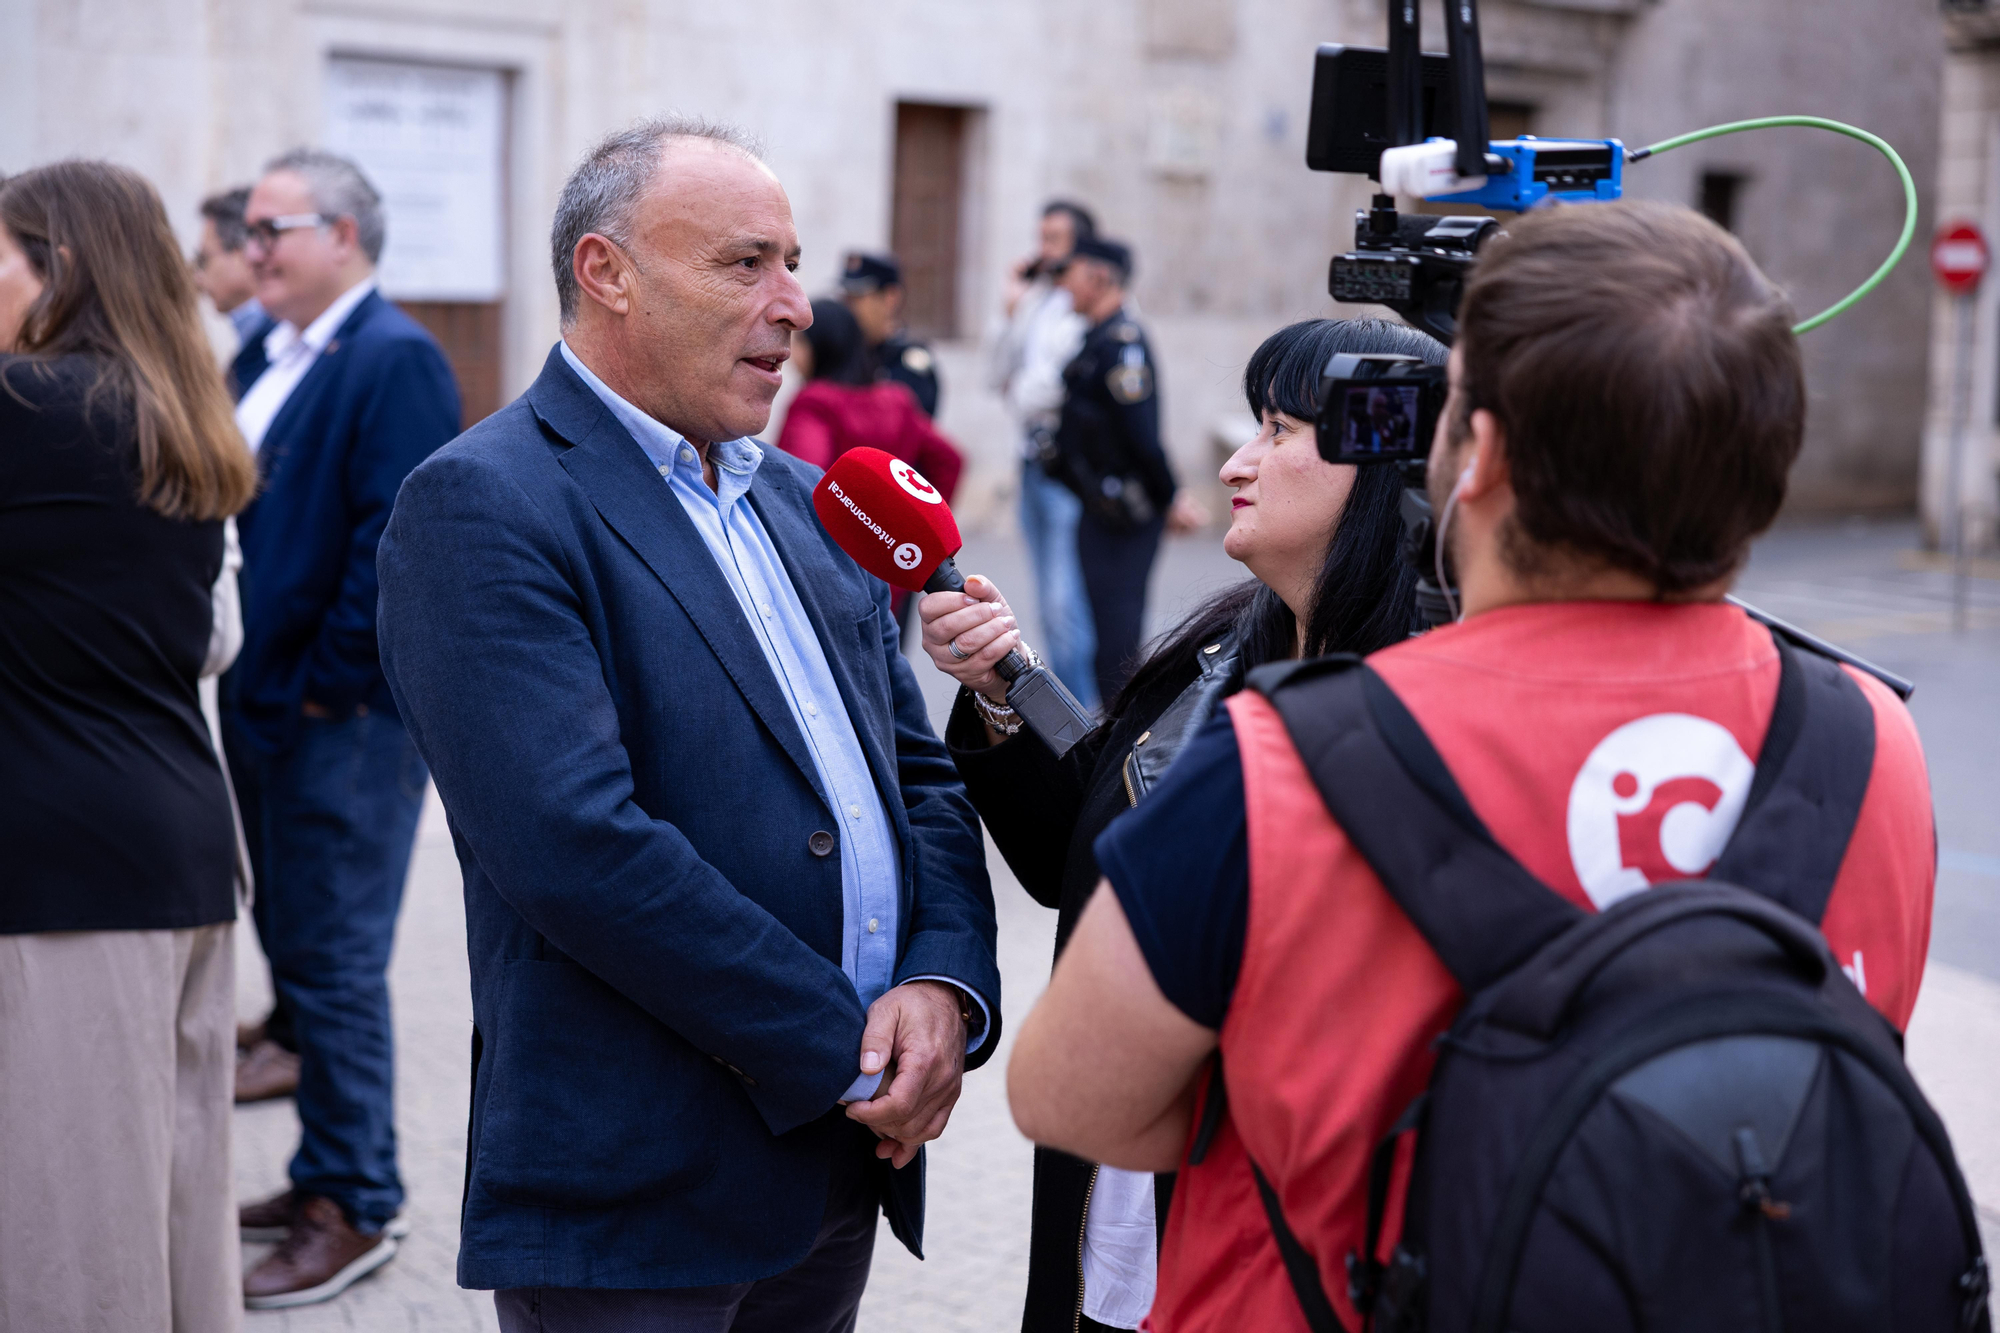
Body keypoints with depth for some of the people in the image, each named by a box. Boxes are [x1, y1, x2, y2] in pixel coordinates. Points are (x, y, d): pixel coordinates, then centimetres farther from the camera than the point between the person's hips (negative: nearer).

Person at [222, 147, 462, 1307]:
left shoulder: (394, 360, -13)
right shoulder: (267, 360, 15)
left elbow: (398, 541, -20)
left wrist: (327, 686, -17)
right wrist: (244, 680, 11)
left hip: (345, 720, -9)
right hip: (266, 706, 9)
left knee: (333, 964, -3)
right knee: (297, 950, 16)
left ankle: (358, 1210, 8)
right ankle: (328, 1176, 27)